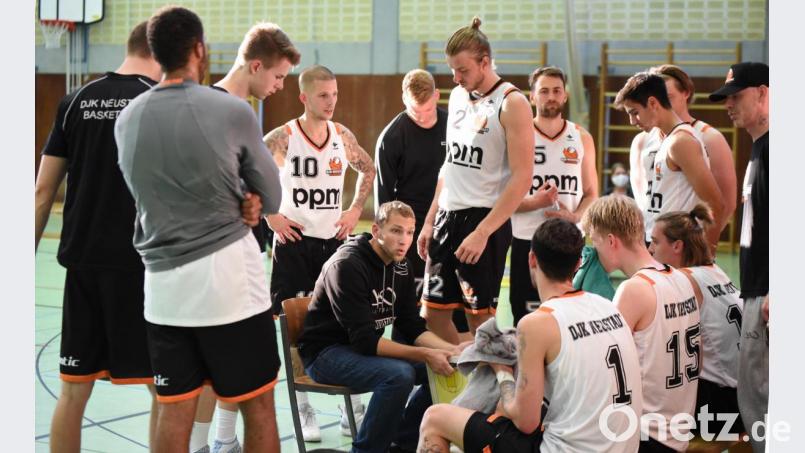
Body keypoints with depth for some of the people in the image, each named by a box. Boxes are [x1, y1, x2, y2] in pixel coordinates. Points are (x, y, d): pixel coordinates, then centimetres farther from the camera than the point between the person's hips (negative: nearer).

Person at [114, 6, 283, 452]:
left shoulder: (127, 118, 4)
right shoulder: (232, 111, -8)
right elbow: (270, 201, 1)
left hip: (163, 283, 4)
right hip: (227, 276, -4)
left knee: (174, 413, 11)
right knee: (258, 406, 7)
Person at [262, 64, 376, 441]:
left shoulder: (342, 136, 2)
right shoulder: (283, 137, -10)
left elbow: (368, 170, 18)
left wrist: (354, 211, 7)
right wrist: (270, 216, -9)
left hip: (334, 239, 3)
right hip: (294, 240, -3)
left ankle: (352, 409, 16)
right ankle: (303, 410, 17)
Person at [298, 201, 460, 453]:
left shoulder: (401, 267, 3)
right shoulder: (347, 266, -22)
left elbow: (413, 328, 3)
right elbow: (363, 340, -26)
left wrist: (449, 349, -16)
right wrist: (425, 355, -30)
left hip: (367, 347, 8)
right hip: (325, 352, -8)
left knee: (445, 369, -4)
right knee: (399, 374, -32)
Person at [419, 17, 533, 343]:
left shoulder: (511, 103, -10)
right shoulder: (457, 97, 12)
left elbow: (522, 178, -15)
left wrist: (482, 233, -20)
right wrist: (430, 221, 14)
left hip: (484, 219, -7)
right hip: (448, 216, 7)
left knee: (480, 316, -1)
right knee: (433, 313, 8)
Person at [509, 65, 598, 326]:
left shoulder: (582, 138, 10)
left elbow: (591, 193, 13)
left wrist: (574, 216, -8)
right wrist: (534, 202, -20)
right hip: (527, 240, -2)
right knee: (526, 319, 1)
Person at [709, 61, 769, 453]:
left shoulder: (774, 146, -13)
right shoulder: (759, 148, 18)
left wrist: (774, 293, -23)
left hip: (767, 292, -10)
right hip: (757, 291, 10)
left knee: (758, 391, -5)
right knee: (752, 391, 14)